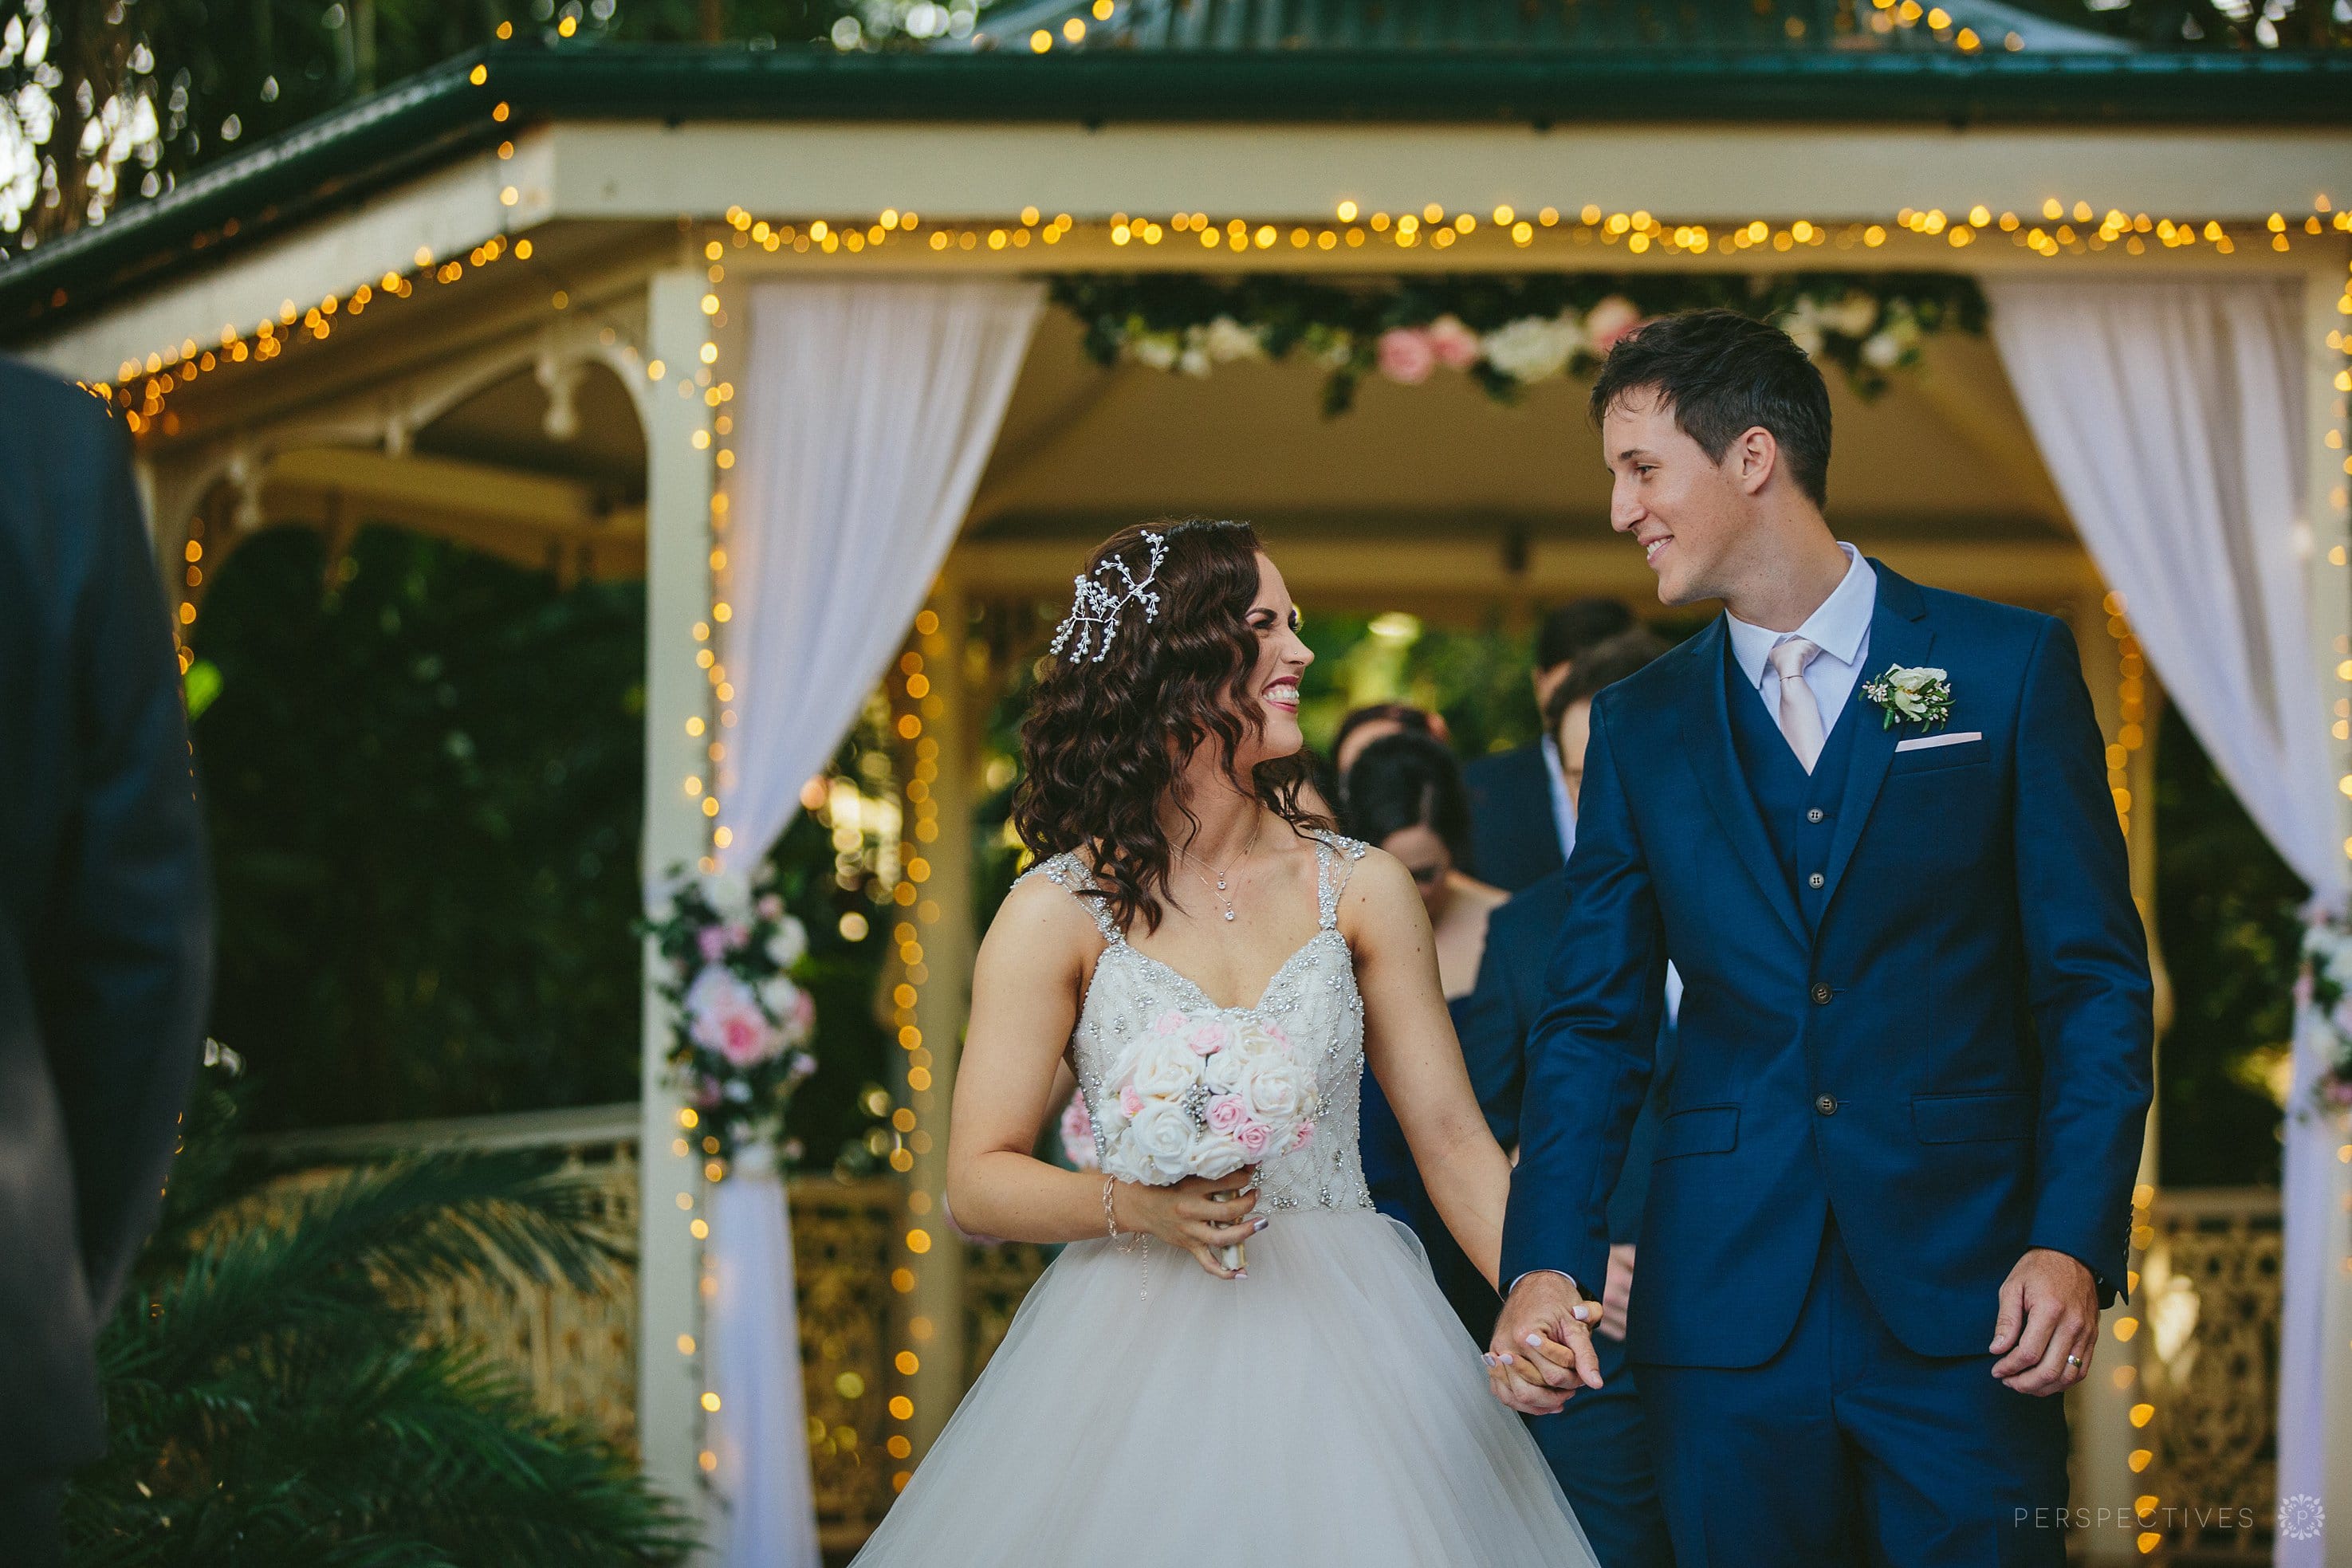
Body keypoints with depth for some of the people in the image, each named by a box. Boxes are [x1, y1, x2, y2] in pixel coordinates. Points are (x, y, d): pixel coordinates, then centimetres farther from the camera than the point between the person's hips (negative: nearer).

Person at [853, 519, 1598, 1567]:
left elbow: (1450, 1137, 4)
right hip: (1140, 1350, -2)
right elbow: (978, 1177, -2)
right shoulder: (1057, 912, -3)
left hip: (1340, 1347, 2)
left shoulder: (1360, 890, 4)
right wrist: (1134, 1207, -19)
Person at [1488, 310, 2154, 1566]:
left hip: (1963, 1299, -2)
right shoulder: (1638, 726, 11)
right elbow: (1593, 1020, 8)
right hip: (1726, 1308, 2)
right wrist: (1544, 1263, -7)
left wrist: (2076, 1241, -11)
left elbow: (2096, 980, 0)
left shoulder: (2011, 668, 2)